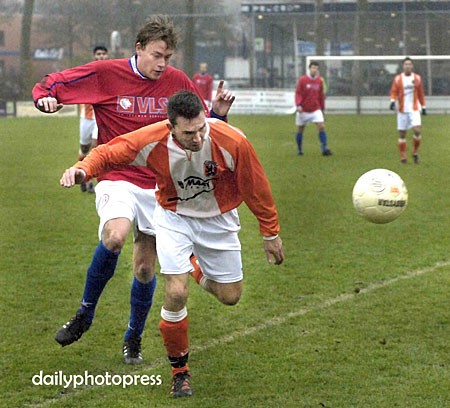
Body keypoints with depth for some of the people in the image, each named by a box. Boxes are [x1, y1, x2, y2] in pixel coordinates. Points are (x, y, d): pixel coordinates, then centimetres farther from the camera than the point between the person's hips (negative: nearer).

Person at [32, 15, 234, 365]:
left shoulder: (178, 82, 2)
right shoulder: (105, 73, -8)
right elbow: (49, 85, 0)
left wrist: (218, 112, -5)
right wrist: (46, 98, -23)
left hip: (159, 185, 3)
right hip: (117, 180, -3)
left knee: (145, 268, 6)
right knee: (115, 235, -32)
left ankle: (134, 340, 28)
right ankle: (85, 313, -11)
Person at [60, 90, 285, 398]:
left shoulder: (232, 142, -30)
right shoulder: (152, 141, -29)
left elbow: (256, 187, -15)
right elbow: (108, 153, -14)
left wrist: (271, 233, -4)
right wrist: (83, 170, -36)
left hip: (218, 219, 1)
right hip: (174, 217, -1)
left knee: (230, 297, 7)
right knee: (176, 294, -16)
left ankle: (196, 270, 42)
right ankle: (180, 370, 6)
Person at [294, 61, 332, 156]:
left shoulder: (319, 81, 3)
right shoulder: (302, 80, -8)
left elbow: (321, 95, 12)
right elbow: (298, 93, -10)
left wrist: (322, 108, 16)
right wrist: (298, 105, -23)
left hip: (316, 110, 2)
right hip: (303, 110, -2)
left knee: (321, 126, -14)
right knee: (300, 129, 8)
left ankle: (324, 148, -14)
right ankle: (299, 148, 28)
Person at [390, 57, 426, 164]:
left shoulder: (417, 78, 6)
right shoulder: (398, 78, 2)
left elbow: (421, 94, 12)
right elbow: (394, 92, 0)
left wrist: (423, 107, 12)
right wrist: (393, 101, -19)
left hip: (414, 109, 0)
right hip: (402, 110, 0)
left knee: (417, 131, -16)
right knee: (402, 134, 2)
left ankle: (415, 152, 3)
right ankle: (403, 157, 12)